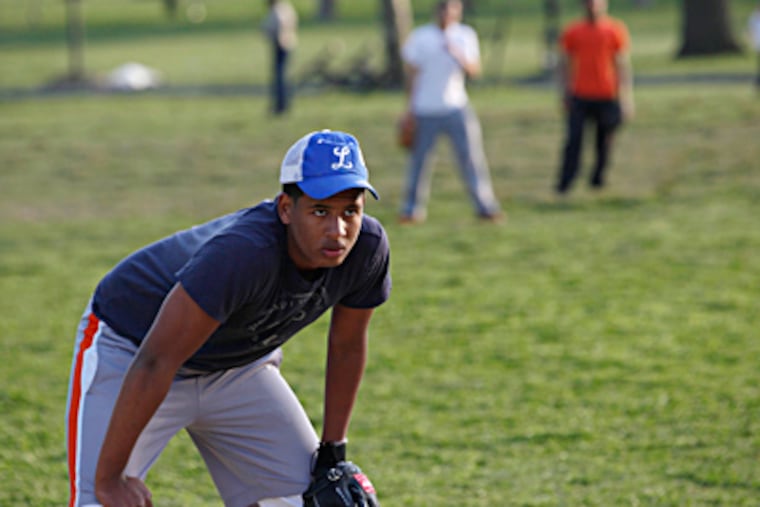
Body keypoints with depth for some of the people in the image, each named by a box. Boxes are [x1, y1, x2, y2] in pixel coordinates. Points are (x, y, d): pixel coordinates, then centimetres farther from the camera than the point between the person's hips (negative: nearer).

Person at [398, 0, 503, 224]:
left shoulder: (465, 35, 8)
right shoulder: (420, 37, 2)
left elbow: (474, 70, 2)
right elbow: (411, 73, 4)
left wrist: (458, 56, -17)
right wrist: (409, 107, 0)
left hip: (456, 107, 1)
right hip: (425, 110, -1)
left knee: (471, 154, -5)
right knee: (419, 157, 1)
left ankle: (485, 206, -1)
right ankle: (412, 208, 13)